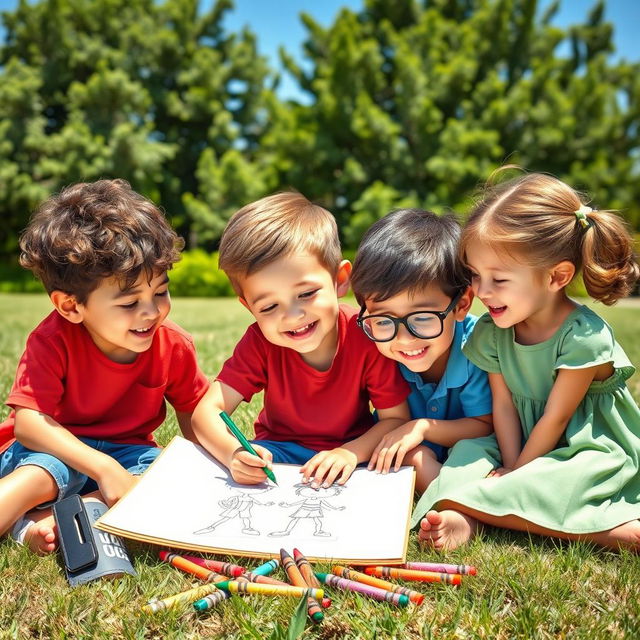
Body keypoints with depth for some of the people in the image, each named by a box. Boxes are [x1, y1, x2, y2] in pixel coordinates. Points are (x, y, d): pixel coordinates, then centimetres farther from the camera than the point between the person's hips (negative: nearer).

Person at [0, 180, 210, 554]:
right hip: (57, 449, -3)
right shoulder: (53, 340, -20)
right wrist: (104, 469, -36)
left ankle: (49, 522, -29)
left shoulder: (174, 346, -11)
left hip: (127, 452, 3)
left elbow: (193, 414, 2)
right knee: (39, 475, -37)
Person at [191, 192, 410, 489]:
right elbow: (207, 411, -22)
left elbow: (396, 419, -15)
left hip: (353, 447, 1)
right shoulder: (260, 342, -18)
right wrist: (233, 453, -43)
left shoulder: (368, 337, -22)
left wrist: (351, 453, -34)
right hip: (279, 448, -1)